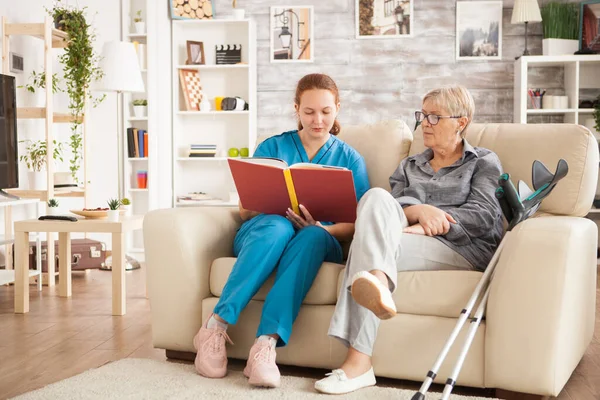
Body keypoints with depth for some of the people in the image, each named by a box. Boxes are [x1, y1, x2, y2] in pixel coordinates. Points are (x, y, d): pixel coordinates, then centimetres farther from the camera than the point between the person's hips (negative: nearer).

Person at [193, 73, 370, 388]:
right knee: (278, 225, -37)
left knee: (312, 236, -37)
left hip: (319, 241, 0)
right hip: (262, 232, 0)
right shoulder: (272, 147, 13)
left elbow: (355, 226, 4)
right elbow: (245, 210, 7)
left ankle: (267, 343, -48)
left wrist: (321, 228, -18)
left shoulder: (350, 159, 13)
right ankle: (215, 327, -38)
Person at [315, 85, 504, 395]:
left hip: (466, 249, -4)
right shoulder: (409, 166, 30)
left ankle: (358, 361, -42)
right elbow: (389, 206, 10)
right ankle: (376, 285, -54)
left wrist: (425, 226, -16)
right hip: (410, 236, 4)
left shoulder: (484, 162, 17)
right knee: (376, 197, -28)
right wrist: (416, 211, -15)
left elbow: (484, 215, -1)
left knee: (370, 241, -30)